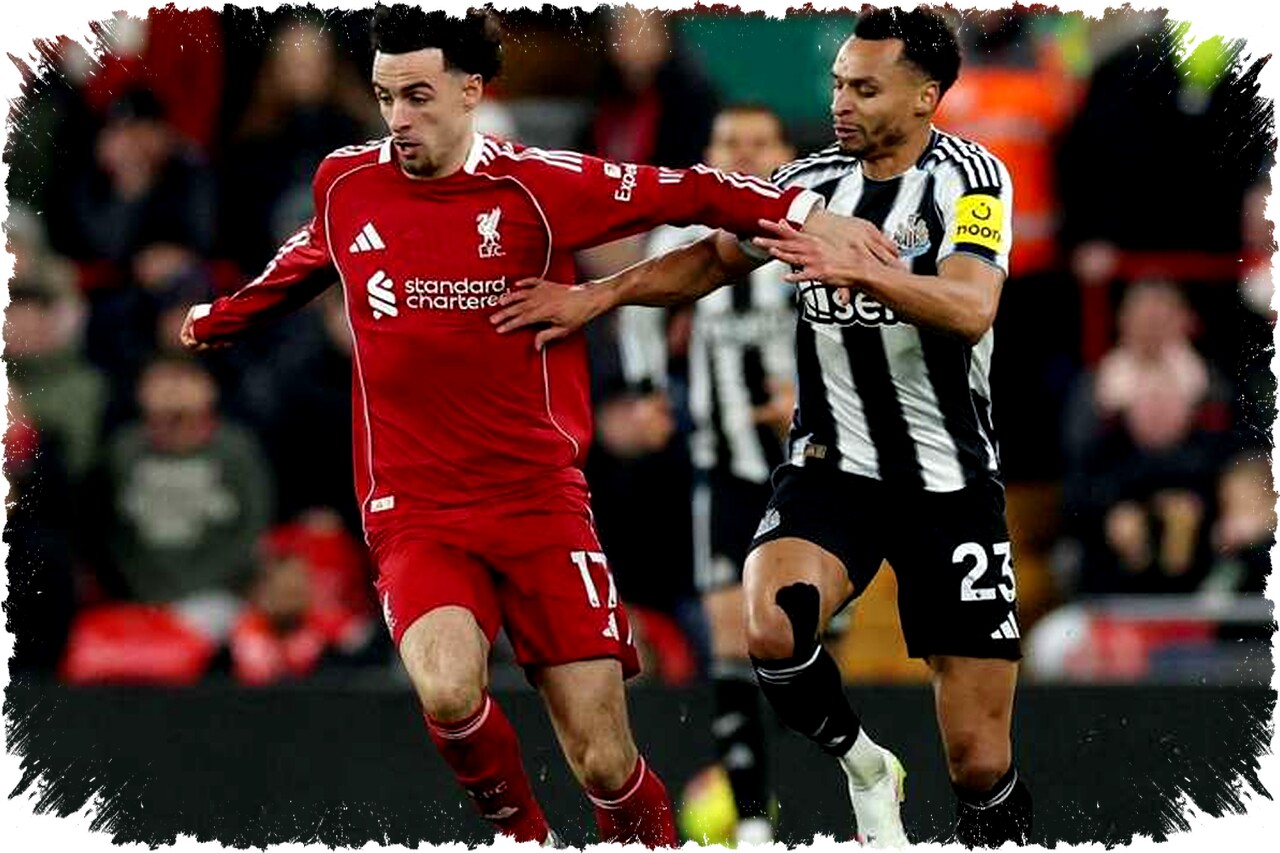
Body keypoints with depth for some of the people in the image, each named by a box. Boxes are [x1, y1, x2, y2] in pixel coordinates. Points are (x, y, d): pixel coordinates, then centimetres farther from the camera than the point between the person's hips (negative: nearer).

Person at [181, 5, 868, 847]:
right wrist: (220, 318, 42)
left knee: (606, 765, -7)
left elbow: (688, 194, 1)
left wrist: (809, 214, -10)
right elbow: (312, 259, 28)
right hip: (415, 514, 1)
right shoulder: (345, 184, 5)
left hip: (542, 502, -1)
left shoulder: (536, 186, -5)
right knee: (448, 692, -28)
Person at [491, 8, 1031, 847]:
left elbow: (971, 309, -28)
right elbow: (711, 259, 14)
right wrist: (598, 295, 0)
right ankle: (865, 769, 1)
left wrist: (858, 268, -42)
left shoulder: (970, 178, -11)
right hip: (834, 466, 3)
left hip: (951, 486, -3)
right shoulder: (814, 181, 3)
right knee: (773, 630, -28)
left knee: (980, 764, -4)